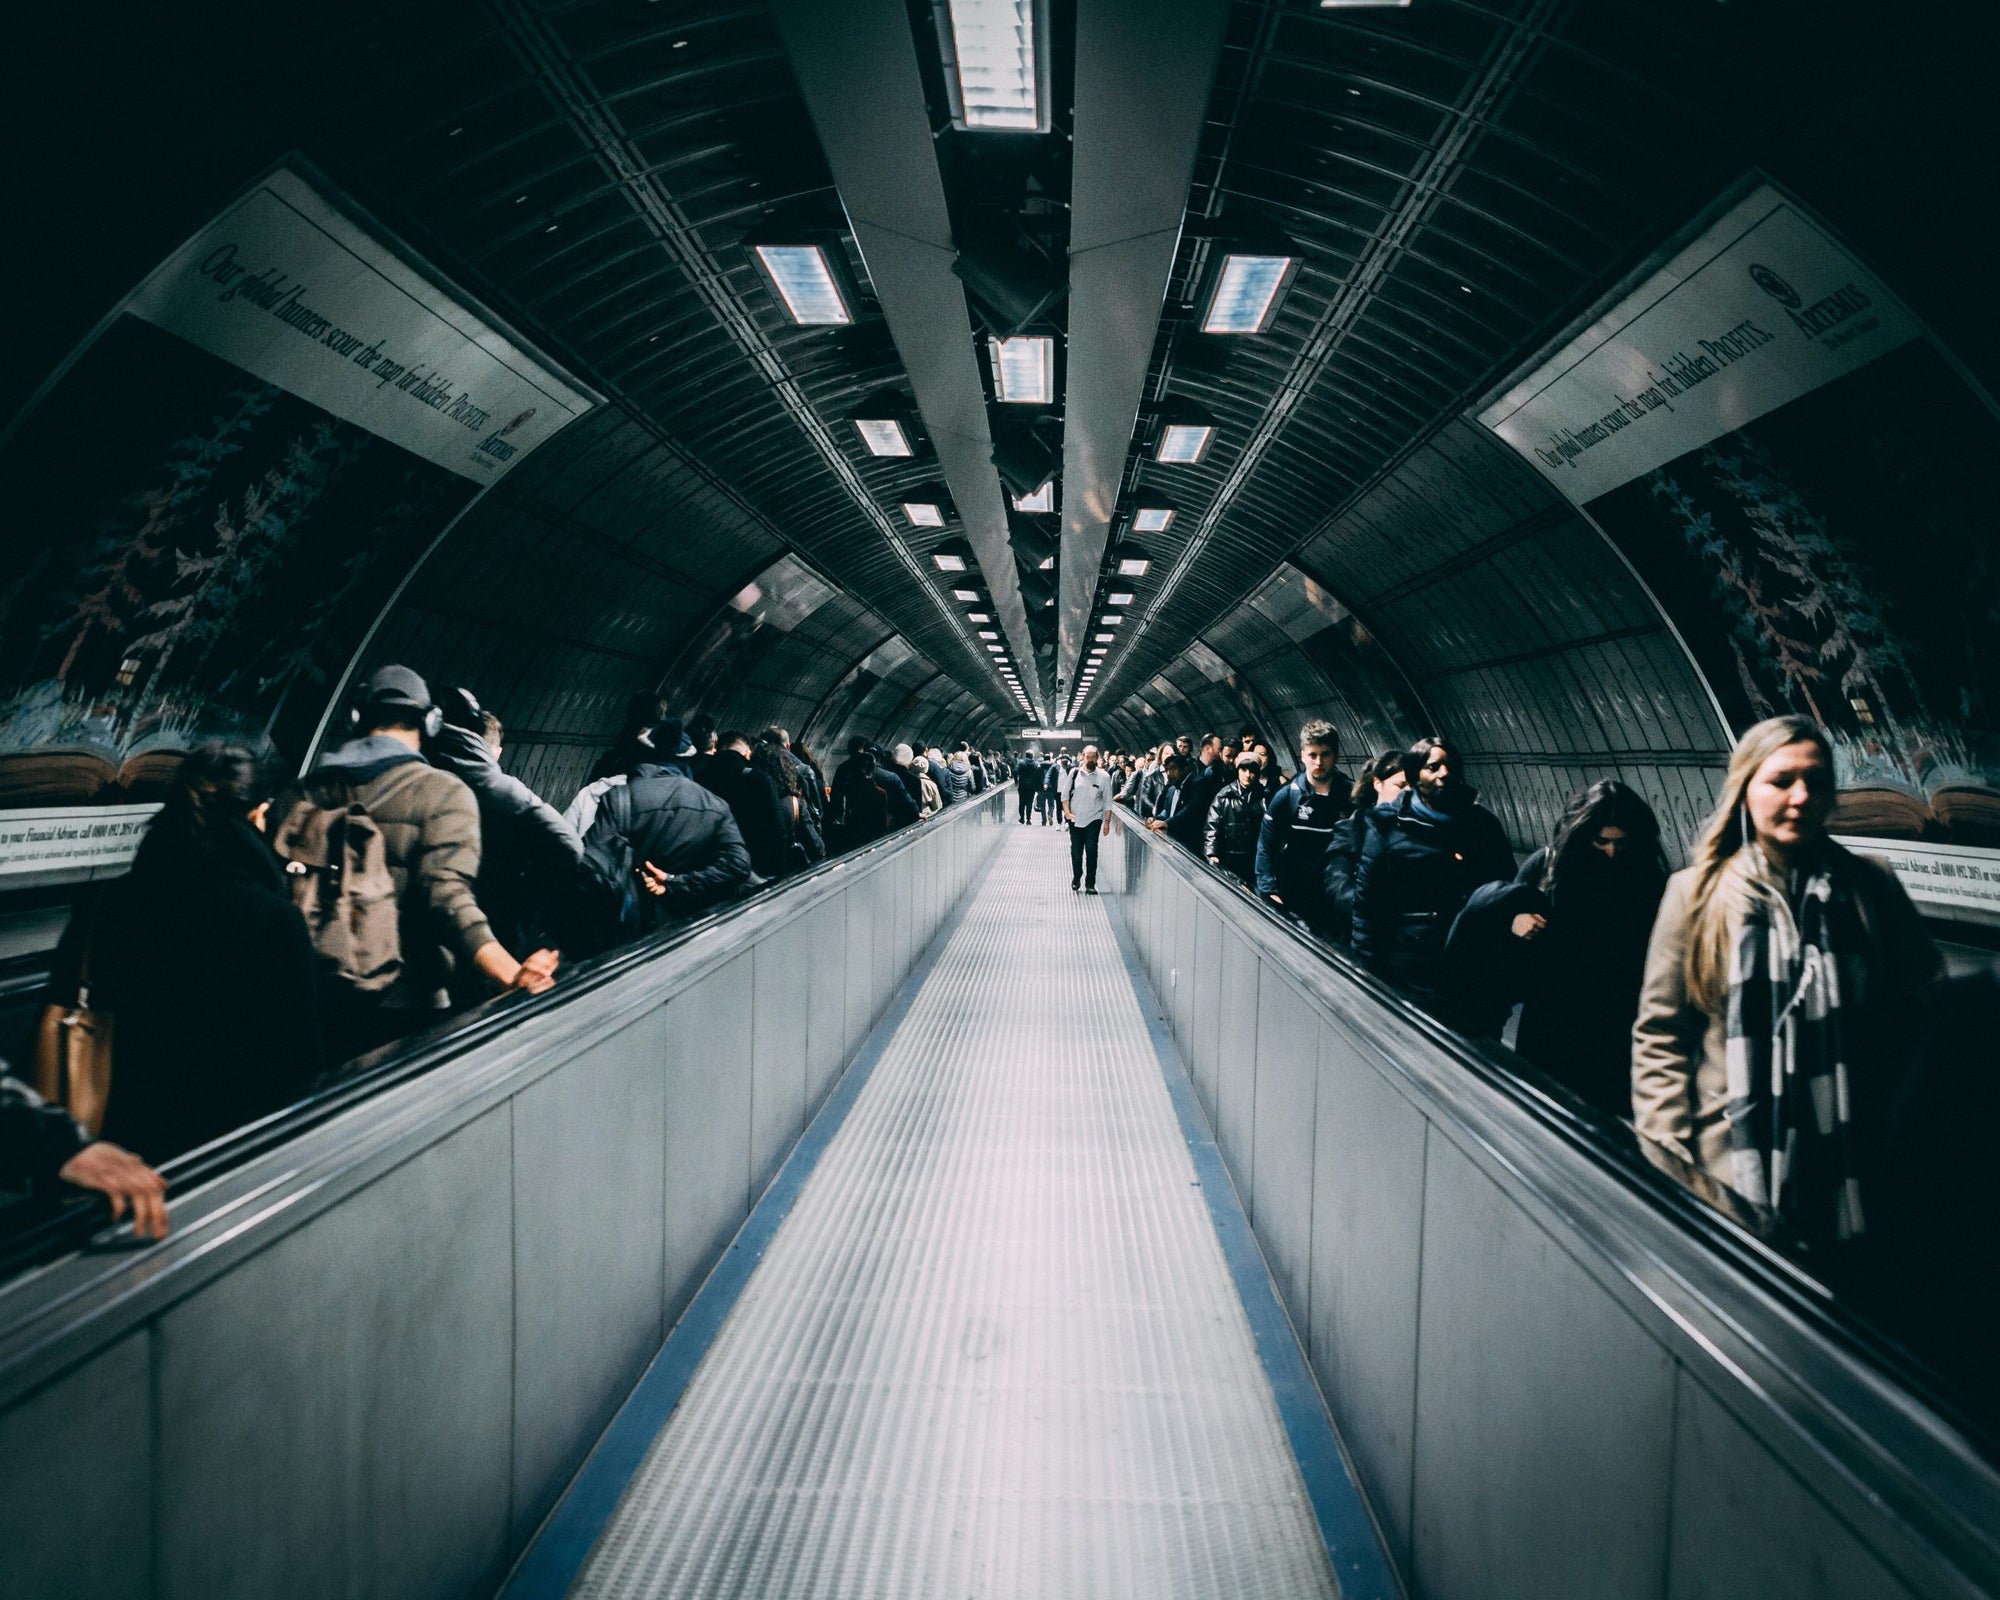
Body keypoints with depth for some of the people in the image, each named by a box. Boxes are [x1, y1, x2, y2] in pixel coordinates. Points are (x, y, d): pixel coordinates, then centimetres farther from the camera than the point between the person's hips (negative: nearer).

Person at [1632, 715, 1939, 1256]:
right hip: (1728, 1159, -2)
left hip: (1845, 1163, 2)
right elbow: (1660, 1034, -2)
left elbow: (1921, 1009, 12)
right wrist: (1666, 1159, -8)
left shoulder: (1872, 888, 3)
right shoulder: (1697, 892, -3)